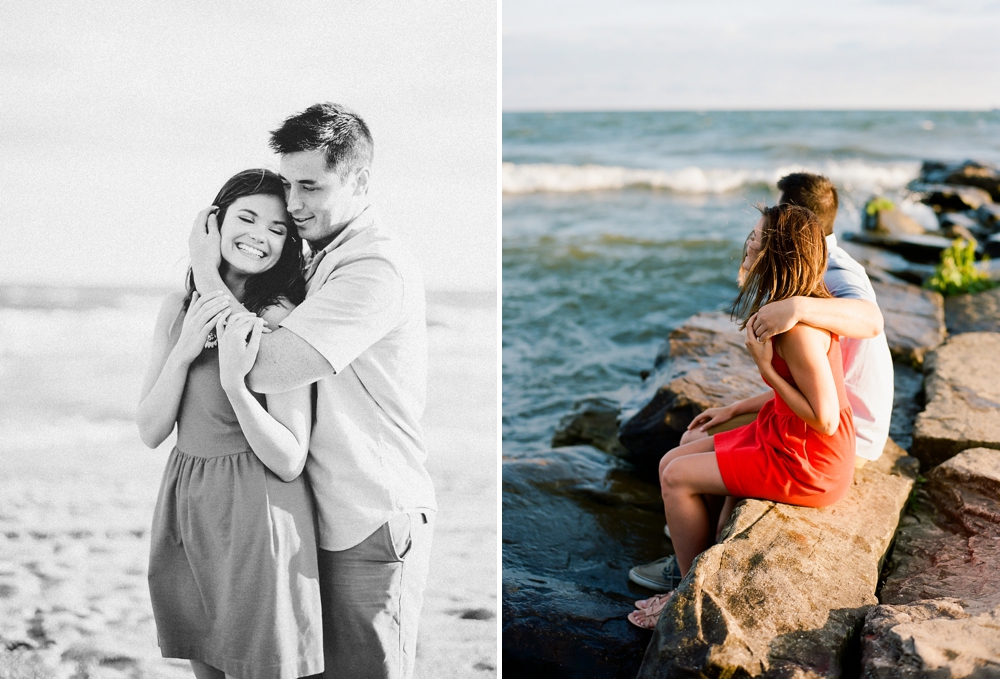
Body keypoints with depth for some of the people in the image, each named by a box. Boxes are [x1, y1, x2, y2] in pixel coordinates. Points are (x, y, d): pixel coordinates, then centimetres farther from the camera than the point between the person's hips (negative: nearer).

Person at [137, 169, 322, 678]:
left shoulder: (280, 317, -14)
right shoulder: (179, 308, 4)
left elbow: (290, 461, -15)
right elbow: (150, 432, 1)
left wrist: (233, 383, -28)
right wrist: (184, 350, -13)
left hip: (255, 519, -6)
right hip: (184, 505, 6)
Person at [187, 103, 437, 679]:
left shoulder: (377, 268, -20)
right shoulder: (322, 261, 11)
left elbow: (266, 370, -26)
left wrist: (209, 278, -15)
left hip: (371, 528, -9)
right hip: (327, 520, 9)